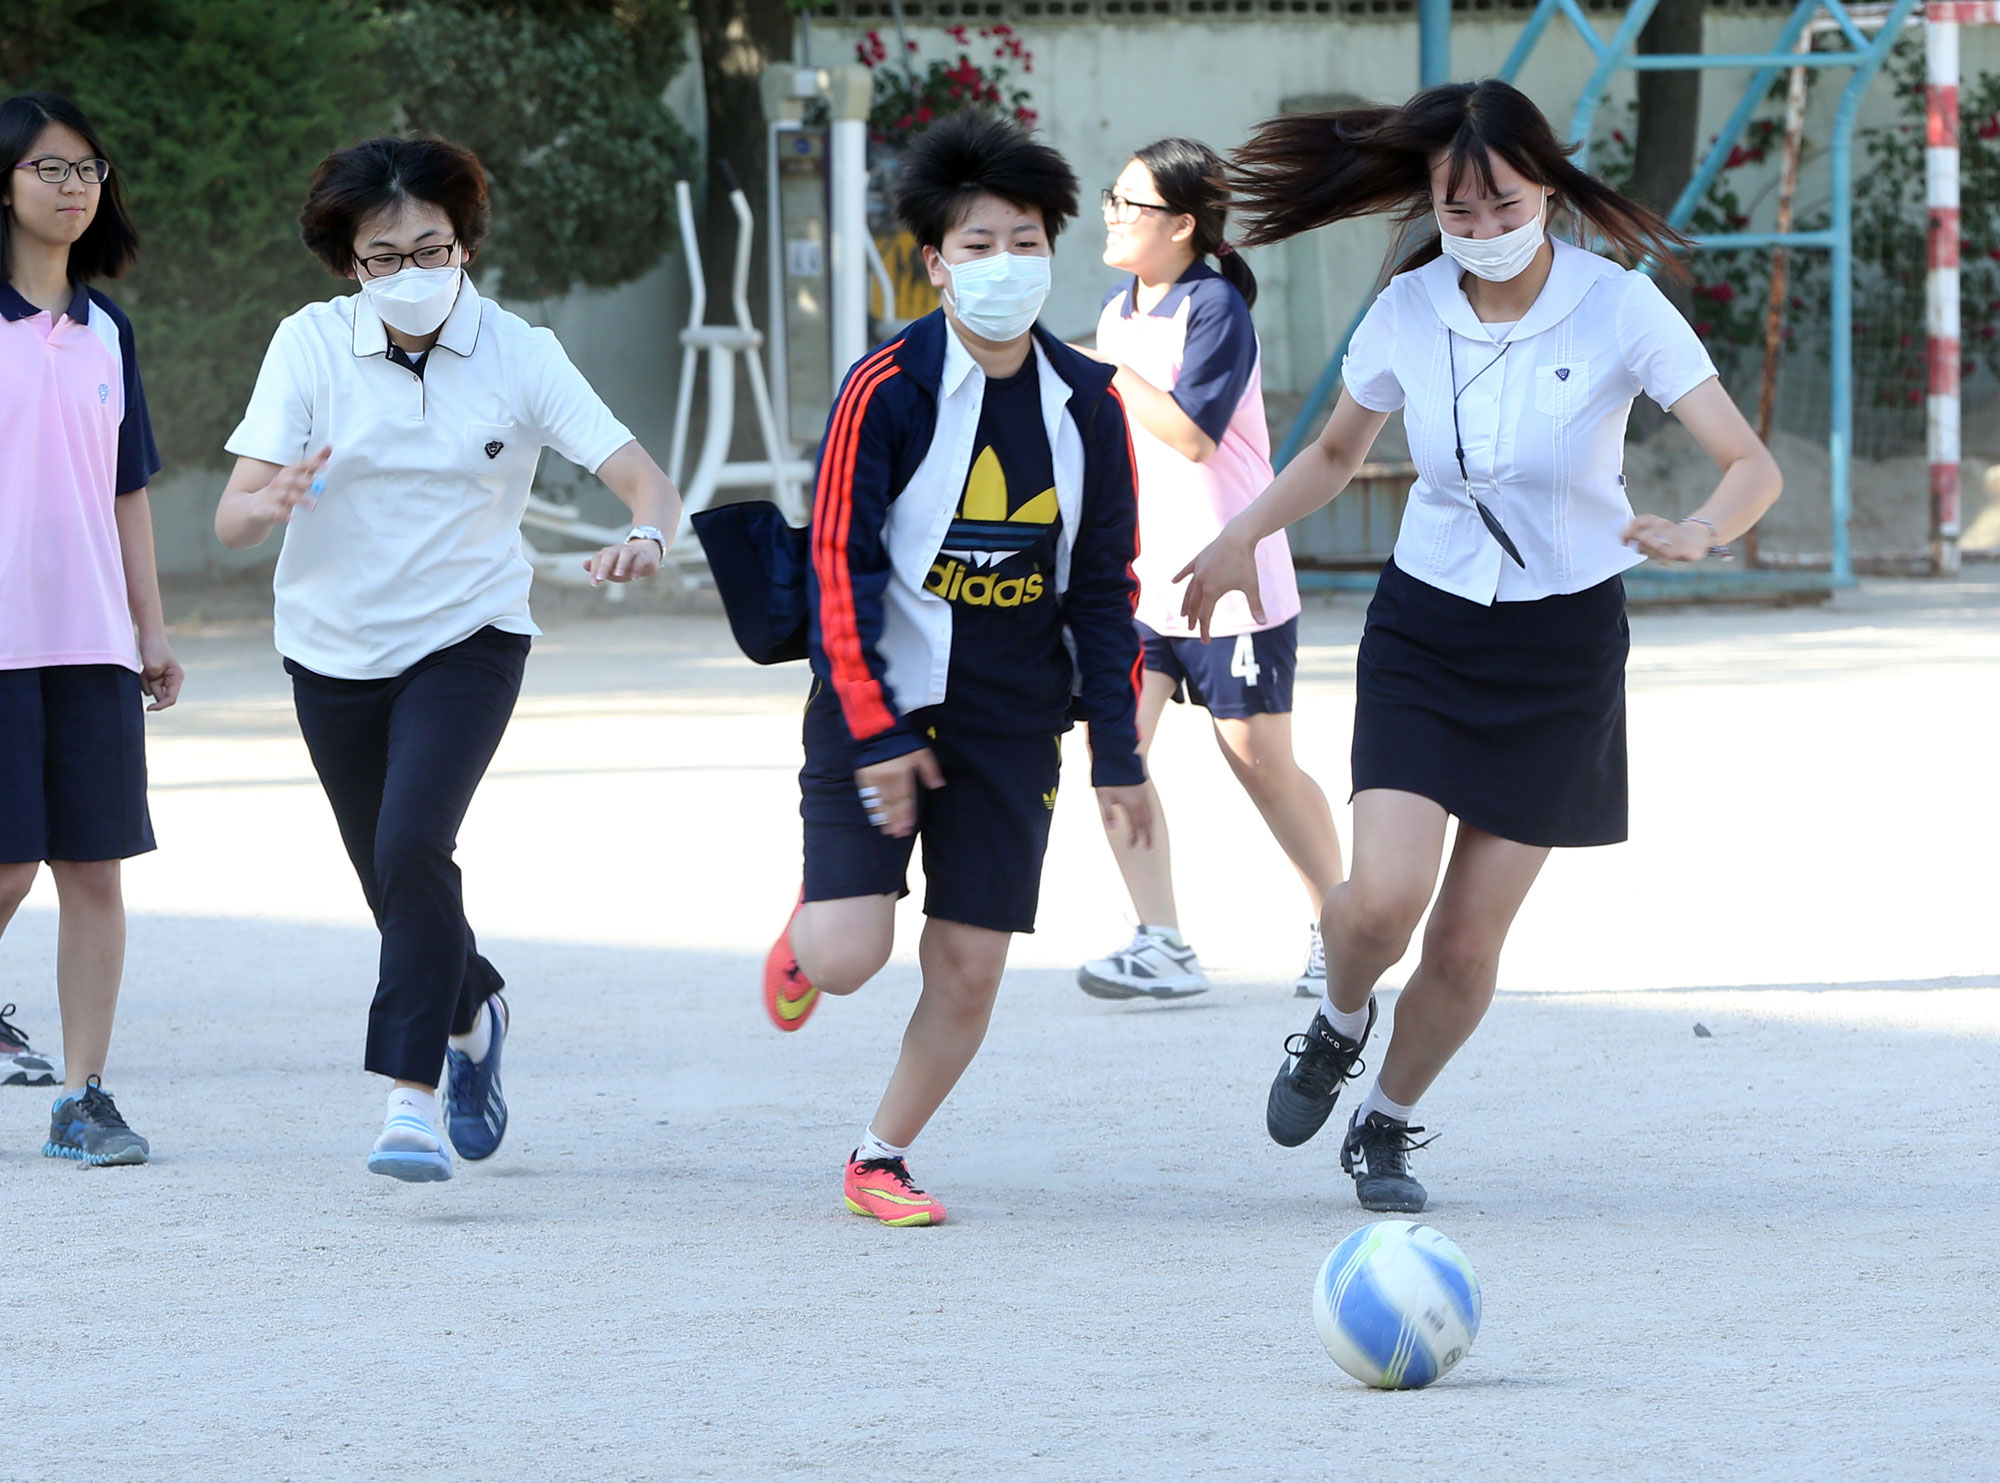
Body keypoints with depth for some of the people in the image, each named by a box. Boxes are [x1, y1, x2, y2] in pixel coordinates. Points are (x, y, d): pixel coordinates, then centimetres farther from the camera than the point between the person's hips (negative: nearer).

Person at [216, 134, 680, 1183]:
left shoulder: (519, 356, -10)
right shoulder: (310, 346, -10)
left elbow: (646, 482, -15)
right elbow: (232, 520, -15)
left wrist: (646, 535, -39)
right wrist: (273, 502, -40)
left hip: (468, 640, -2)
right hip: (335, 653, 2)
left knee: (413, 844, -24)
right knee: (394, 887, 13)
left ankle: (412, 1096, -21)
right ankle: (472, 1015, 45)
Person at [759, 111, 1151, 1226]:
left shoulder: (1088, 405, 2)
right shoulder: (887, 392, -10)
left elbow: (1105, 587, 8)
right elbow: (841, 569, -11)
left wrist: (1119, 754, 4)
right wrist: (876, 731, -16)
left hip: (1012, 718, 4)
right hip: (879, 704, -3)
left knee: (971, 967, 0)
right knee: (851, 958, -14)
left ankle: (882, 1159, 20)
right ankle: (808, 934, 24)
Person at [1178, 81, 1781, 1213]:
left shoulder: (1620, 310, -14)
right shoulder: (1409, 313, -5)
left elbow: (1754, 466, -18)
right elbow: (1337, 454, 15)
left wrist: (1701, 530, -39)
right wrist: (1243, 537, 0)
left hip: (1562, 650, -1)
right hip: (1426, 632, 1)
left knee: (1468, 942, -2)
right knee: (1384, 897, -18)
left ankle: (1389, 1122, 26)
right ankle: (1341, 1023, 17)